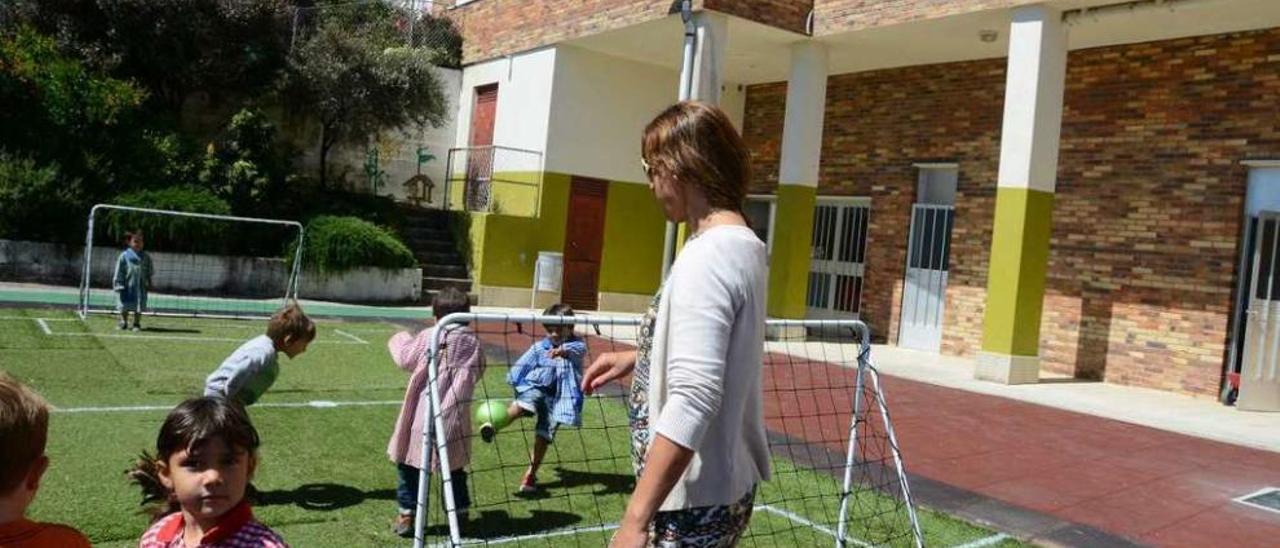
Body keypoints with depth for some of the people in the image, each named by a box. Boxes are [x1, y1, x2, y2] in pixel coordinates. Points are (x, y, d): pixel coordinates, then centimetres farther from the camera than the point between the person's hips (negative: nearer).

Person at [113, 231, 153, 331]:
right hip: (127, 287, -1)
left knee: (139, 308, 3)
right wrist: (119, 285, -7)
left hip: (140, 287, 1)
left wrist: (149, 283, 5)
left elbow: (149, 272, 10)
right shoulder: (124, 256, -4)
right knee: (124, 306, 10)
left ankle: (137, 324, 16)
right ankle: (124, 322, 26)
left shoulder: (146, 257, 3)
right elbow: (119, 272, -3)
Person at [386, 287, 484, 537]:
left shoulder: (429, 336, -7)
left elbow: (405, 358, 4)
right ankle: (461, 511, 25)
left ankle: (407, 514, 9)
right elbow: (478, 372, 11)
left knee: (409, 461, 10)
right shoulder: (473, 342, 2)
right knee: (455, 465, 19)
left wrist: (399, 339, 23)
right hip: (455, 416, 3)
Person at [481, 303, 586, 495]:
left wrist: (563, 350, -46)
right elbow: (522, 366, 15)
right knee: (524, 403, -33)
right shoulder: (539, 347, 7)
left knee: (544, 436, -1)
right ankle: (495, 425, -53)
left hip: (557, 397, -1)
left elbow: (578, 350, -25)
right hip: (536, 388, 1)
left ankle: (530, 474, 12)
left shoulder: (577, 346, 0)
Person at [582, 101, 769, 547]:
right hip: (725, 487, 9)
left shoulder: (706, 257, -22)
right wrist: (637, 358, 20)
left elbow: (692, 401, -29)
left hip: (694, 502, -9)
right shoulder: (742, 246, 8)